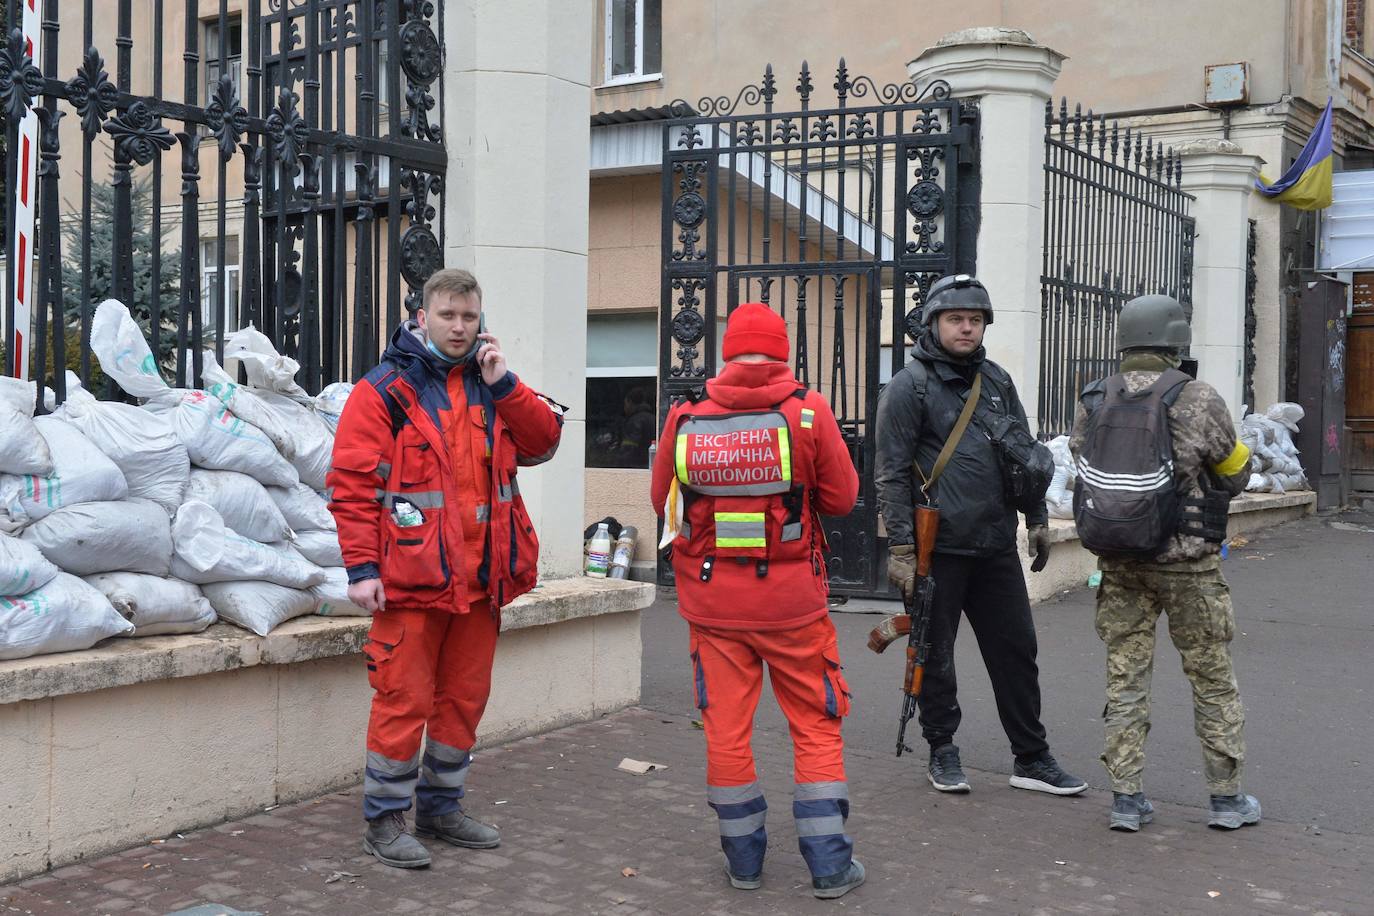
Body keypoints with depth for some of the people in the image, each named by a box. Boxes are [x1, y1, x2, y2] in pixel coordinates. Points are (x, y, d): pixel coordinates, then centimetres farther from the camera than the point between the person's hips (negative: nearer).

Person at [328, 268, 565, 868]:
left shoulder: (491, 386, 14)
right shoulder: (385, 390, -4)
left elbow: (543, 442, 6)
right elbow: (352, 485, -9)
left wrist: (503, 384, -5)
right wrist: (361, 567, -15)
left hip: (480, 579, 6)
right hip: (412, 578, -6)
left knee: (465, 700, 14)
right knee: (404, 701, -1)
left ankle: (441, 808, 29)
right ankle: (384, 819, 13)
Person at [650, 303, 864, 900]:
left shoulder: (685, 418, -4)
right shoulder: (808, 411, -9)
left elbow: (663, 499, 7)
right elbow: (842, 497, -3)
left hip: (712, 599, 2)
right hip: (792, 599, -1)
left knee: (726, 726, 12)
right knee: (816, 724, 11)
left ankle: (743, 858, 22)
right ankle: (829, 864, 13)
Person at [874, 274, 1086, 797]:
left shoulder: (997, 381, 12)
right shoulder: (910, 387, -6)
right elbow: (892, 474, -9)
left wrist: (1037, 519, 16)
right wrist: (900, 548, -13)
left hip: (996, 545, 6)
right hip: (937, 548, -5)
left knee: (1016, 650, 8)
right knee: (935, 656, 6)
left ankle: (1031, 758, 18)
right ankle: (942, 751, 23)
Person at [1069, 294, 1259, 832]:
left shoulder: (1092, 403, -1)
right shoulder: (1199, 401, -12)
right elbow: (1235, 476, -1)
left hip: (1119, 562, 3)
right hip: (1187, 563, -3)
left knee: (1125, 676, 10)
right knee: (1212, 678, 10)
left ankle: (1126, 799, 12)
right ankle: (1227, 798, 19)